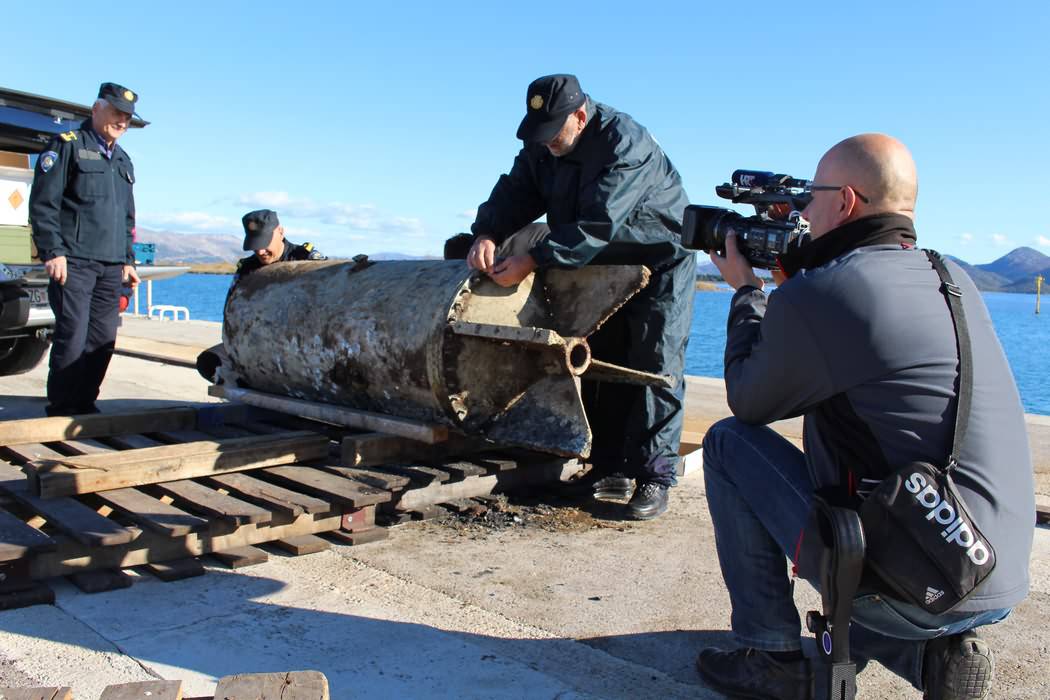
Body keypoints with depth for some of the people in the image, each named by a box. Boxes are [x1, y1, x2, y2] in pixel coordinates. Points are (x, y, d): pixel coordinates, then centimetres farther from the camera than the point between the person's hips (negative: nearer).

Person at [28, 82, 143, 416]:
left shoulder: (123, 161, 23)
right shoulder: (68, 145, 1)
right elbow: (42, 203, -7)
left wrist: (128, 260, 20)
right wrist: (53, 251, -13)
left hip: (111, 267, 7)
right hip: (73, 263, -7)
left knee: (103, 339, 5)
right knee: (72, 337, -9)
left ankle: (84, 404, 15)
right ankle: (60, 410, 0)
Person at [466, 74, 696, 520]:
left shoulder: (626, 144, -29)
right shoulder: (541, 148, -4)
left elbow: (595, 225, -37)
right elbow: (514, 193, -6)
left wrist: (532, 260, -40)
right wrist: (487, 234, -27)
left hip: (659, 262, -7)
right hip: (603, 265, 7)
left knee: (655, 368, -9)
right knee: (603, 365, 6)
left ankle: (653, 479, -4)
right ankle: (612, 469, 14)